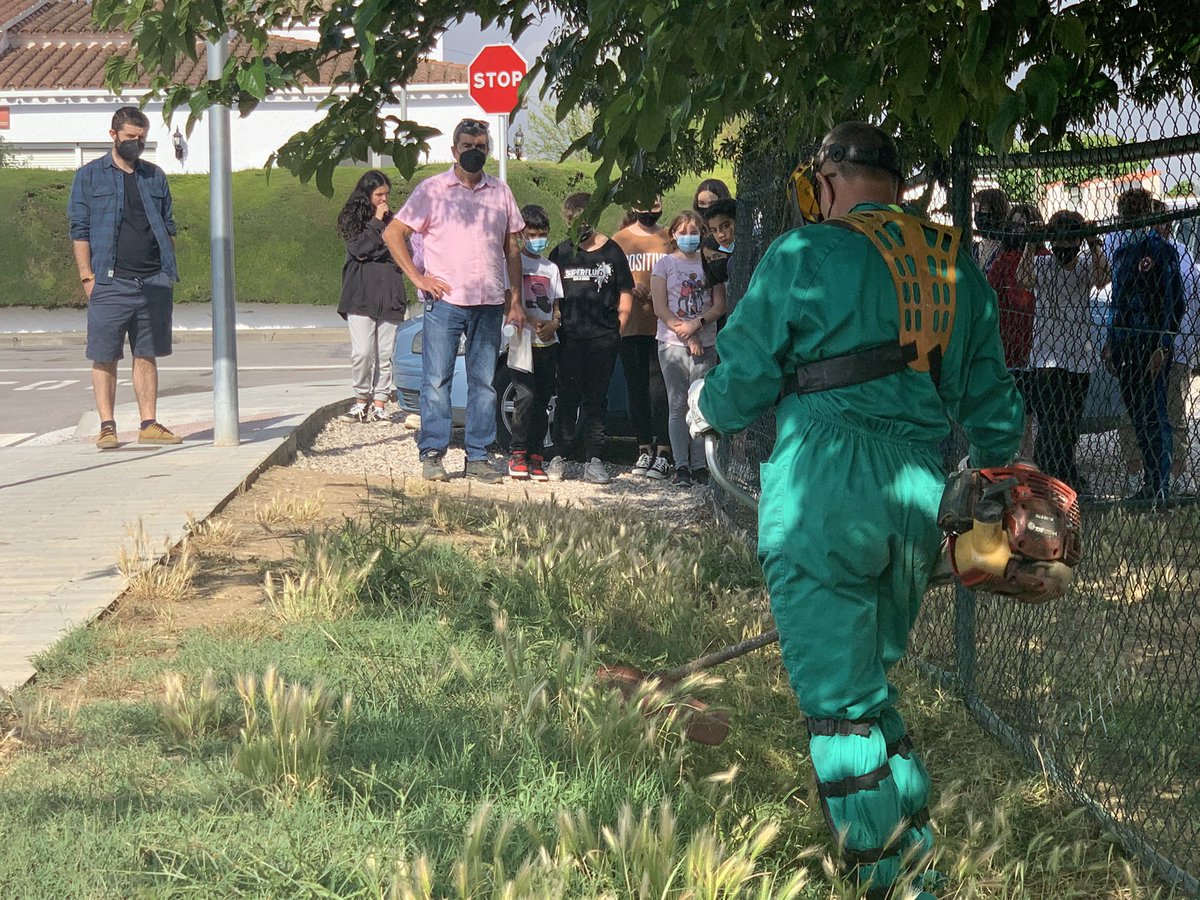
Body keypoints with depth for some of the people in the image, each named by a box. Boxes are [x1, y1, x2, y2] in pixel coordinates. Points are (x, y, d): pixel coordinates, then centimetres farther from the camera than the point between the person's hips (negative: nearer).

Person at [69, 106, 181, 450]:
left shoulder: (155, 177, 16)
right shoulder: (89, 177, 5)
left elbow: (168, 227, 19)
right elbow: (79, 230, 1)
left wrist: (169, 271, 10)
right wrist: (87, 276, -7)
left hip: (154, 281, 3)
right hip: (110, 282, -3)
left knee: (147, 355, 6)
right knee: (105, 357, -2)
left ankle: (149, 424, 9)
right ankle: (107, 426, 2)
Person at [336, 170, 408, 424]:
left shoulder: (391, 221, 17)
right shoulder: (352, 219, 6)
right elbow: (359, 248, -9)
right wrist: (376, 222, -5)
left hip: (388, 296, 3)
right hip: (361, 295, -3)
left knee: (385, 355, -1)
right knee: (362, 353, -11)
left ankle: (378, 405, 1)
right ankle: (361, 400, 4)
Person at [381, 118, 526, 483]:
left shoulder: (500, 192, 13)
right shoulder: (432, 190, 3)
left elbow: (512, 248, 17)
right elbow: (393, 233, 2)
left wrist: (515, 300, 11)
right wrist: (417, 277, -5)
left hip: (489, 303, 3)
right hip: (445, 301, -3)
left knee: (484, 382, 5)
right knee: (437, 380, -5)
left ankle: (478, 458, 9)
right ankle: (432, 454, 0)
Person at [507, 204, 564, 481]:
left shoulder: (551, 268, 18)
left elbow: (557, 307, 18)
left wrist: (553, 323, -5)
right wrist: (533, 321, -19)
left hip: (547, 344, 5)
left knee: (542, 401, 2)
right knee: (526, 396, -17)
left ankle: (536, 457, 6)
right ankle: (517, 453, -6)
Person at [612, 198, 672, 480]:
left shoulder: (670, 239, 9)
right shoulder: (619, 240, 12)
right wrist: (630, 287, -7)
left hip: (662, 326, -2)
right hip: (630, 326, 2)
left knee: (659, 385, -11)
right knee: (636, 388, 6)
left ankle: (662, 453, -13)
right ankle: (644, 450, 13)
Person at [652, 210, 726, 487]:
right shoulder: (664, 264, 6)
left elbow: (719, 306, 5)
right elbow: (660, 308, -1)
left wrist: (697, 324, -12)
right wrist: (687, 335, -9)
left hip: (706, 344, 1)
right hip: (673, 344, -1)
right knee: (678, 405, -3)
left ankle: (700, 465, 2)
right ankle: (681, 466, -1)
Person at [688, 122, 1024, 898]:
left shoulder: (804, 257, -5)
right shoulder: (960, 266, 11)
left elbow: (742, 380, 0)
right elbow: (993, 405, 16)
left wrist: (707, 411, 22)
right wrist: (1001, 470, 32)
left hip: (823, 494, -6)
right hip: (918, 501, 6)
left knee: (839, 702, -2)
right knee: (875, 683, 19)